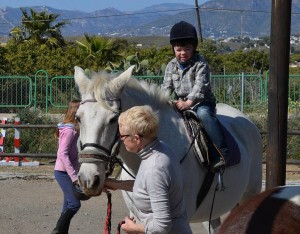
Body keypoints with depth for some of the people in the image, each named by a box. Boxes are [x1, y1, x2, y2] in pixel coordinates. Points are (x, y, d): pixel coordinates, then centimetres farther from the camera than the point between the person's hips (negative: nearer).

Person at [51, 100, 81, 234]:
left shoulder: (75, 129, 11)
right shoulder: (69, 130, -17)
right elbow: (63, 154, -23)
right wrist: (73, 176, -26)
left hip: (69, 172, 10)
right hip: (64, 172, -10)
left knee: (69, 205, 11)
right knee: (75, 203, -13)